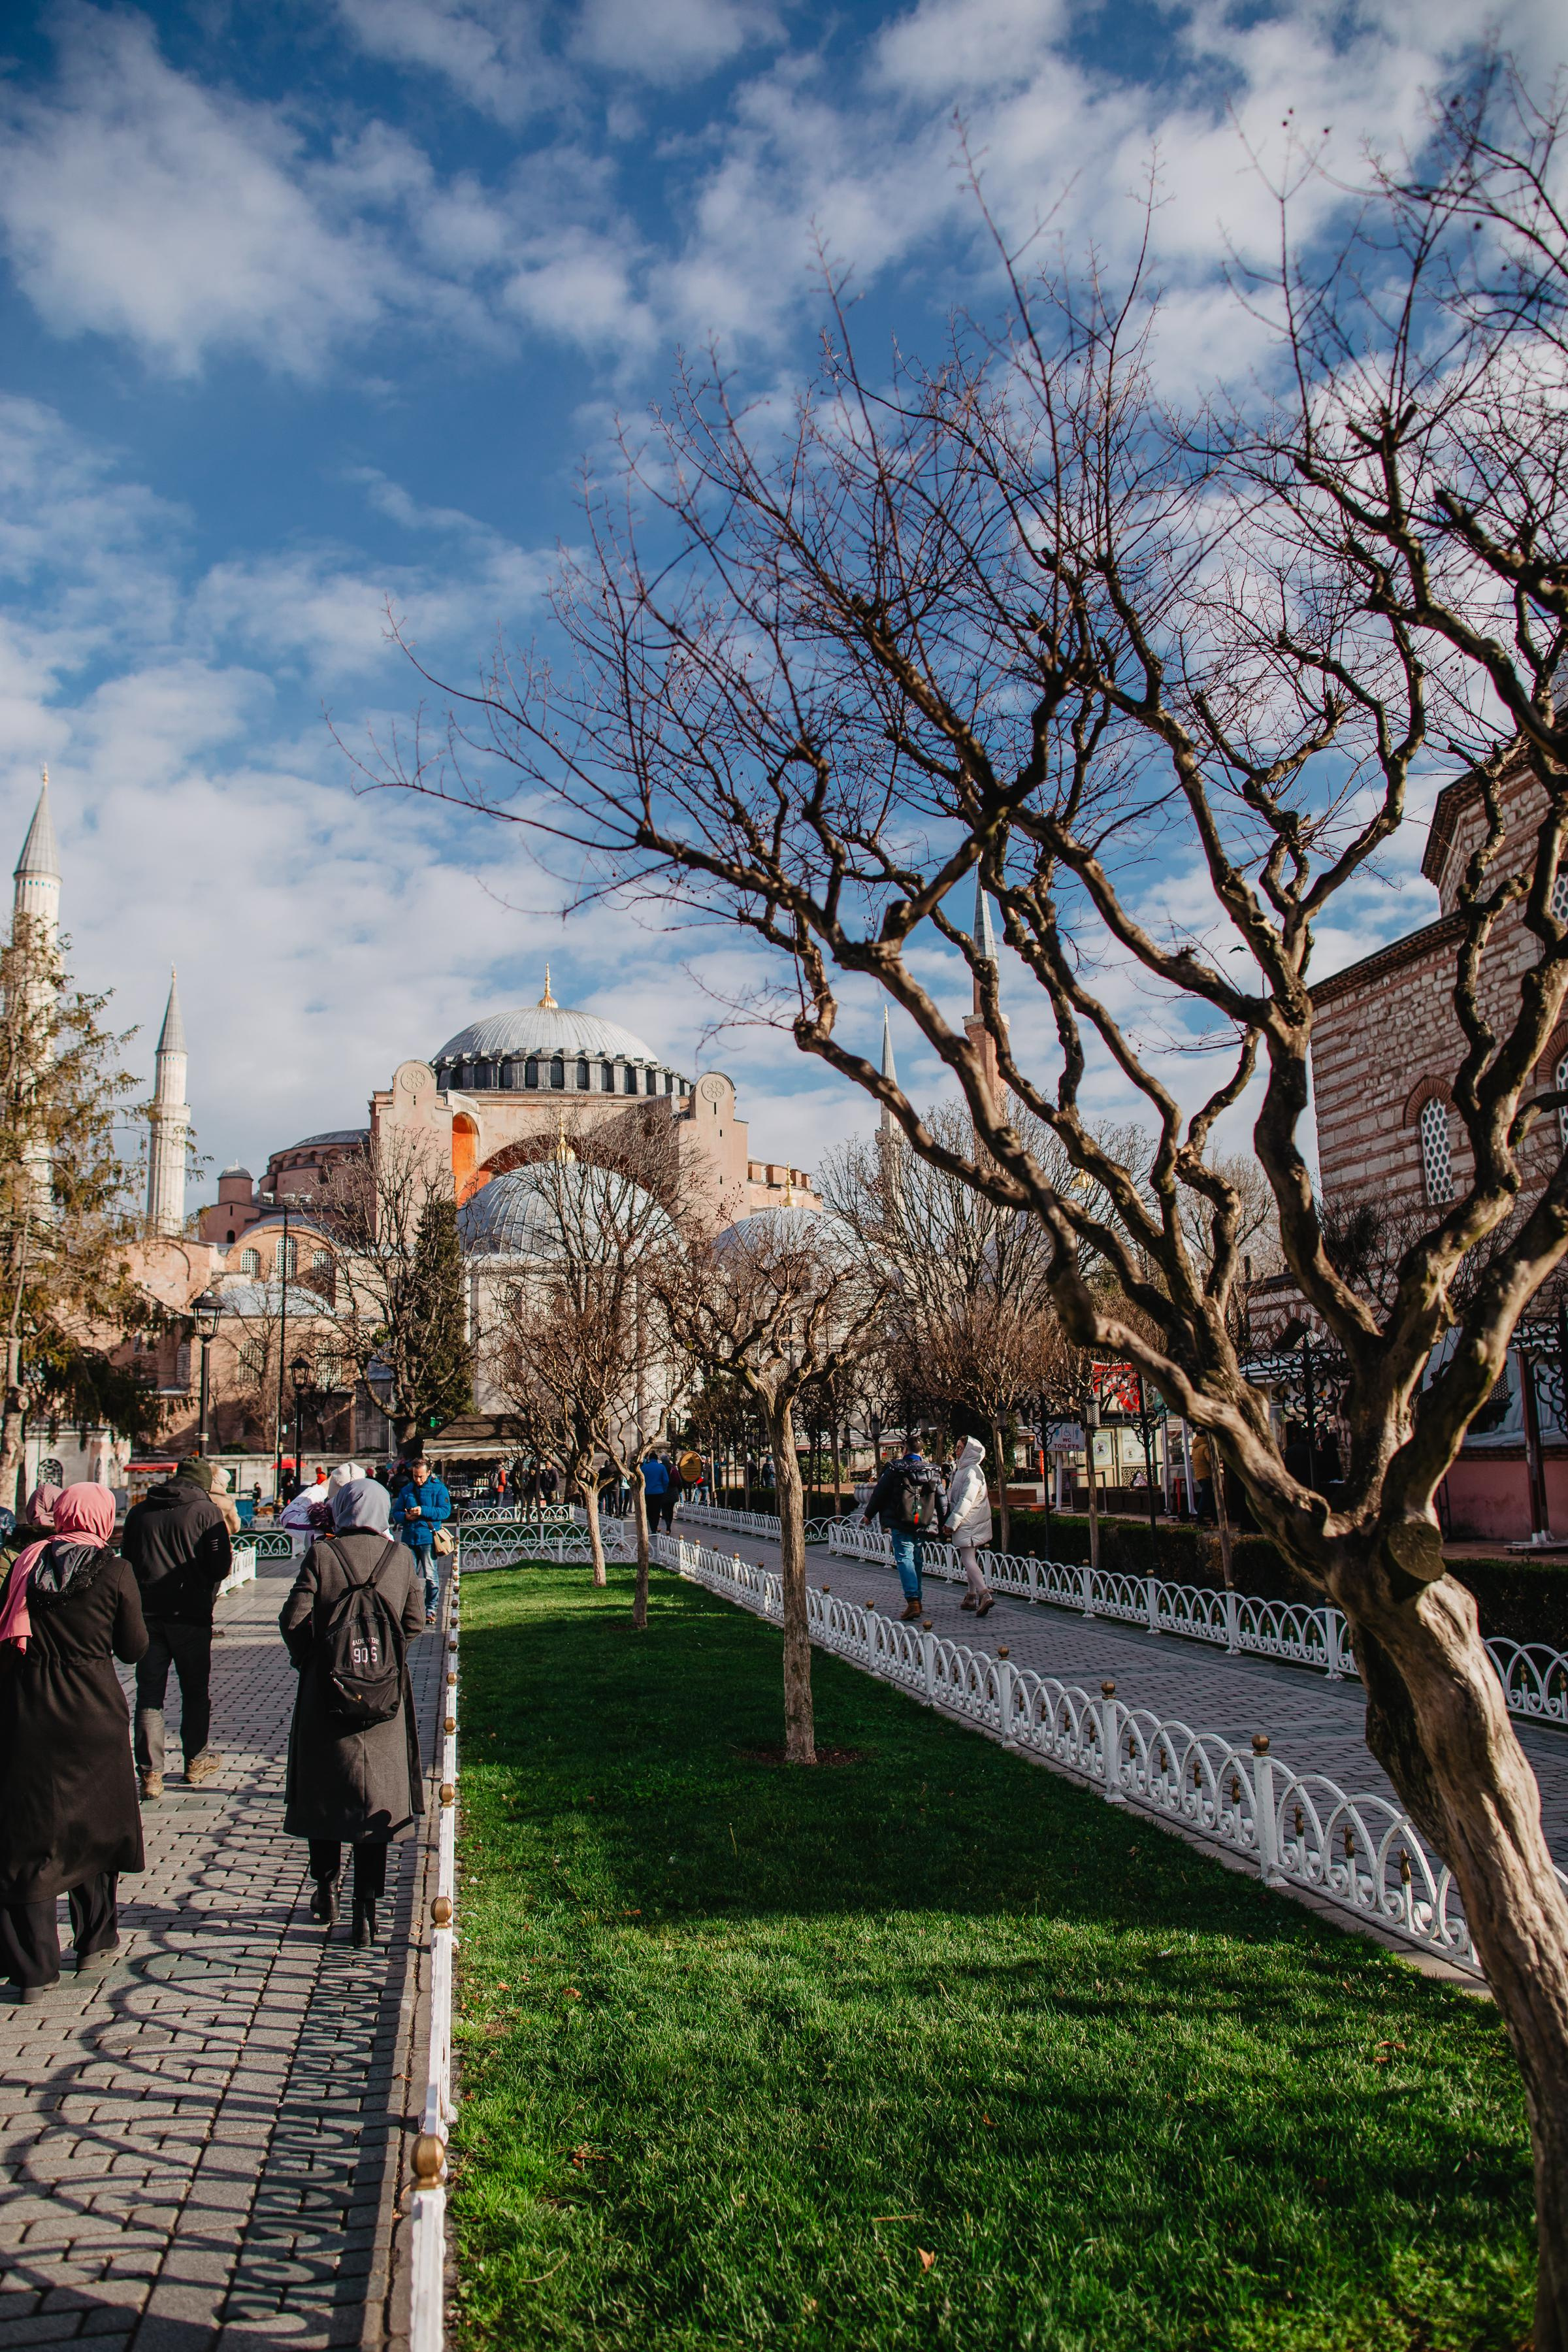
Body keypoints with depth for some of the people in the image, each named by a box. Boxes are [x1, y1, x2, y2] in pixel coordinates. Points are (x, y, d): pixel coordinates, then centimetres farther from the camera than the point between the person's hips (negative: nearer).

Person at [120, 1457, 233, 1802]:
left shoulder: (138, 1511, 5)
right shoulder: (206, 1511, -7)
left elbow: (126, 1560, 11)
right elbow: (221, 1565, -9)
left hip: (147, 1614, 2)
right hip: (191, 1616, -2)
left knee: (149, 1693, 6)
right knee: (195, 1690, 14)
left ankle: (150, 1774, 1)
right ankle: (195, 1762, 25)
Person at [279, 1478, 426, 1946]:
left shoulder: (321, 1554, -9)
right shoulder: (401, 1557, -4)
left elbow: (294, 1618, -11)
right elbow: (414, 1622, 0)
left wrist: (307, 1657, 7)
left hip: (326, 1692, -1)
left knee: (321, 1788, 18)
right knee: (375, 1796, 8)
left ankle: (326, 1887, 26)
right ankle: (366, 1911, 10)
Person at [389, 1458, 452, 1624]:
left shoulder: (438, 1488, 1)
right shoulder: (406, 1490, 14)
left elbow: (446, 1510, -9)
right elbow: (396, 1513, 13)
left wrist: (423, 1511, -18)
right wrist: (405, 1516, -10)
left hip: (428, 1538, -4)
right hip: (409, 1538, 4)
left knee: (431, 1576, -2)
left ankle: (431, 1610, 6)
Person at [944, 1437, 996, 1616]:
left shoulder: (972, 1471, -17)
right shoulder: (963, 1469, 14)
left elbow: (966, 1500, -22)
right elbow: (956, 1498, 19)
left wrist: (952, 1523, -21)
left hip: (969, 1523, -10)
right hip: (967, 1523, 10)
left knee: (967, 1559, -14)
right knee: (969, 1559, 15)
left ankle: (984, 1594, -23)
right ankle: (972, 1597, 21)